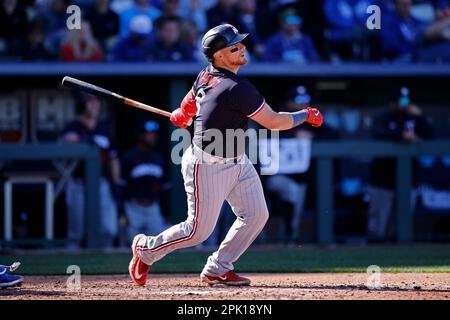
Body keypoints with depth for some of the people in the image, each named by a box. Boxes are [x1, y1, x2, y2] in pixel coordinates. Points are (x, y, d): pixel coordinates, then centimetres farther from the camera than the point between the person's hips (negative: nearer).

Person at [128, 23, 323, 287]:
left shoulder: (205, 77, -1)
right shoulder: (237, 88, -28)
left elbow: (187, 107, 19)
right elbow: (273, 122, -21)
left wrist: (181, 116, 42)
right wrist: (306, 116, -6)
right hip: (207, 167, -9)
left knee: (256, 215, 4)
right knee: (199, 230, 0)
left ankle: (217, 269, 14)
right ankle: (146, 248, 24)